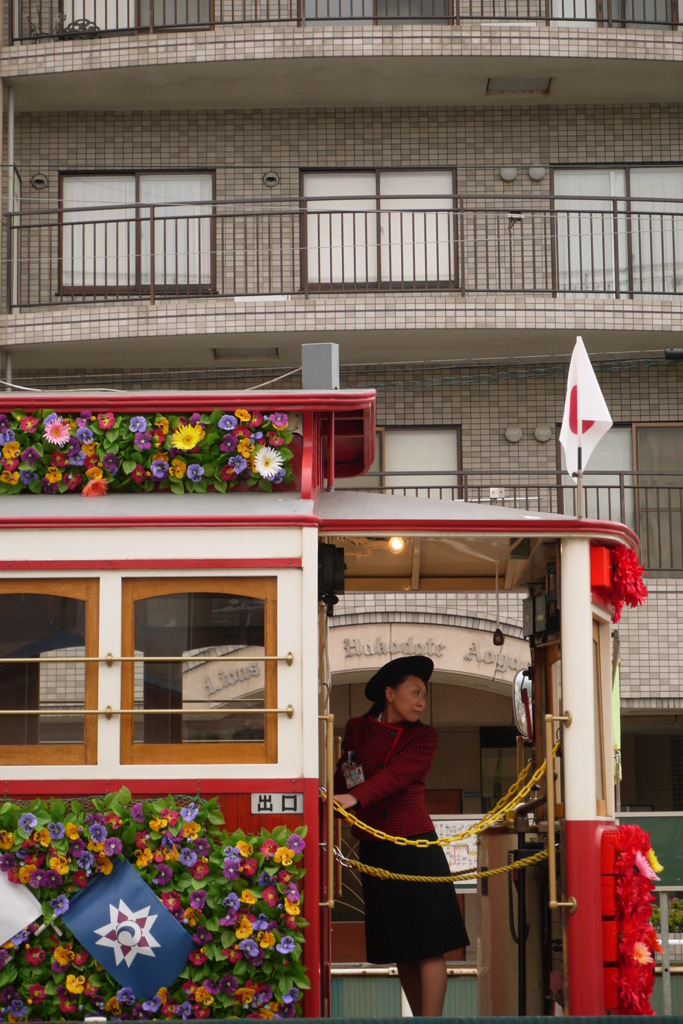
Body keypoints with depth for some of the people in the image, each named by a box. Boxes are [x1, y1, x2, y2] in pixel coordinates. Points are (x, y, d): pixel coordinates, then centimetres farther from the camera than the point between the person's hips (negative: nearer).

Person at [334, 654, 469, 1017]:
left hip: (416, 845, -2)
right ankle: (422, 1018, 15)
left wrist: (354, 798, -29)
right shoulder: (357, 730, 11)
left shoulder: (423, 737, 4)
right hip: (374, 850, 2)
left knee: (429, 945, -9)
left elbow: (396, 774, -13)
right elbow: (342, 777, 11)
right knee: (400, 949, 6)